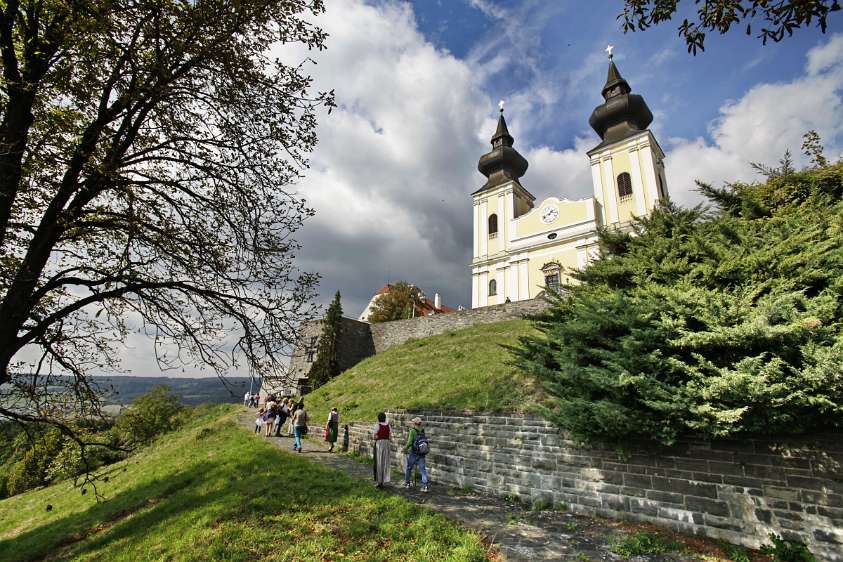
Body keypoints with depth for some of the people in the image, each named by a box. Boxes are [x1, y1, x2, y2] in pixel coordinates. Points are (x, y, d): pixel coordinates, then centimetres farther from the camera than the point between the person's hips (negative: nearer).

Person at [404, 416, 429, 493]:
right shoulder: (423, 431, 5)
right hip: (421, 453, 4)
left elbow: (409, 442, -17)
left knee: (409, 468, 16)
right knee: (423, 469, 4)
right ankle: (425, 486, -5)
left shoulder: (412, 431, -12)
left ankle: (407, 483, 31)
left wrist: (405, 448, 2)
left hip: (413, 453, -4)